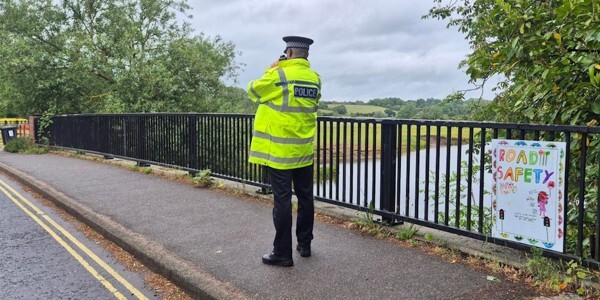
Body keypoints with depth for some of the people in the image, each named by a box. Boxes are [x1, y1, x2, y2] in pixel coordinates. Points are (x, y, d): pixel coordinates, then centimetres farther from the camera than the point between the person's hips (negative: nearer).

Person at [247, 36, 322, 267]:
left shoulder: (278, 74, -13)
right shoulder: (315, 78, 5)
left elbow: (253, 91, 1)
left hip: (280, 151, -6)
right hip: (305, 150, 6)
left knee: (282, 201, -1)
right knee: (305, 198, 14)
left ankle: (282, 253, 6)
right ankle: (304, 244, 26)